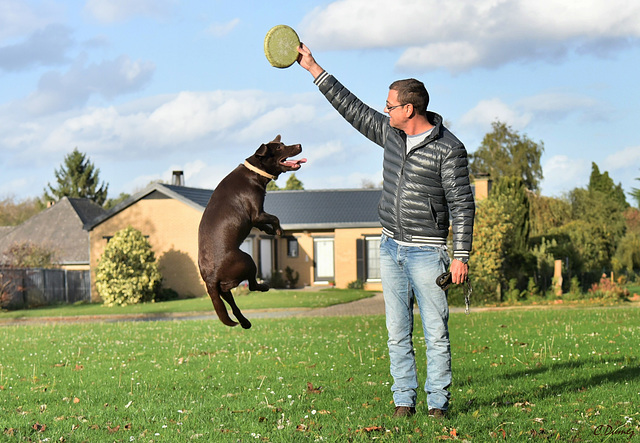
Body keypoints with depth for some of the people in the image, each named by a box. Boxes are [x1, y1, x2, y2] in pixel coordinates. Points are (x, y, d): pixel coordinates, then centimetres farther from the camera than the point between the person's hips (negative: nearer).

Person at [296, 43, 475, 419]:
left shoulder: (448, 149, -11)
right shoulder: (391, 133, 8)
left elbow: (462, 205, -10)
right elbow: (353, 109, 15)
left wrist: (461, 257, -14)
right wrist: (313, 68, 14)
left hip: (427, 251, -6)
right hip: (391, 247, 6)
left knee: (436, 332, -4)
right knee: (398, 333, 6)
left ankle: (438, 401, 3)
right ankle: (404, 400, 11)